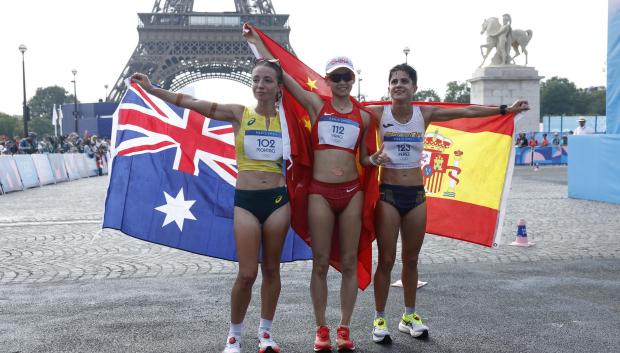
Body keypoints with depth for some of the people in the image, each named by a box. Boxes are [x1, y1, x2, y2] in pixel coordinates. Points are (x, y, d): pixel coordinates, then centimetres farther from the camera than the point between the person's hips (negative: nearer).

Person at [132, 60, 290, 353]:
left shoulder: (286, 119, 5)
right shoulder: (239, 114, 1)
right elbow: (191, 103, -2)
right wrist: (152, 90, -4)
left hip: (278, 200, 2)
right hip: (245, 201, -1)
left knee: (271, 269, 9)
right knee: (246, 274, -4)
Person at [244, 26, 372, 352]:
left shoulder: (363, 116, 9)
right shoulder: (316, 105, 3)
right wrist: (255, 40, 9)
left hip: (351, 191, 2)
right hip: (320, 192, -2)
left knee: (349, 262, 5)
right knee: (320, 263, 2)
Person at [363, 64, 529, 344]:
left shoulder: (425, 113, 2)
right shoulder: (378, 113, -6)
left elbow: (466, 112, 4)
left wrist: (506, 110, 3)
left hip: (416, 194, 3)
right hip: (388, 193, -3)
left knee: (411, 259, 12)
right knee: (386, 260, 0)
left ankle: (409, 316, 28)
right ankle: (379, 320, 13)